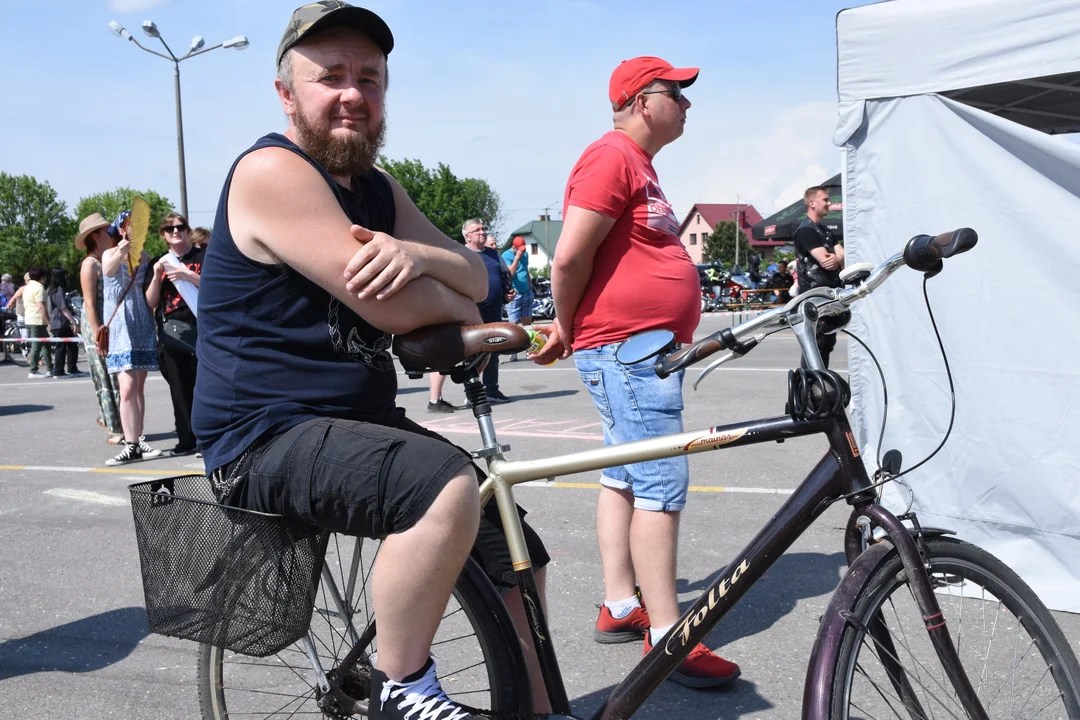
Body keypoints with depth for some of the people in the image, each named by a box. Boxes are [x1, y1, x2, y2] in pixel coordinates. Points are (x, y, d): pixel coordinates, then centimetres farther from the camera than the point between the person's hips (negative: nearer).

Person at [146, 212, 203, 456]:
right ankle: (186, 440, 10)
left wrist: (189, 276, -15)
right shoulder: (160, 262, 16)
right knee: (179, 388, 4)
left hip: (199, 328, -3)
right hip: (170, 331, 4)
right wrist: (157, 276, -4)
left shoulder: (203, 256, 5)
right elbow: (151, 302, 11)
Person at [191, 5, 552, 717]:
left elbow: (476, 277, 1)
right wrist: (461, 312, -3)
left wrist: (416, 256, -21)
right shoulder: (273, 170, -16)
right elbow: (395, 311, -25)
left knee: (514, 551, 9)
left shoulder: (378, 190, 13)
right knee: (448, 483, -34)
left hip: (361, 421, 9)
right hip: (269, 440, -9)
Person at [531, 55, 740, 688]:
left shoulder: (640, 165, 21)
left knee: (625, 476, 13)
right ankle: (666, 636, -4)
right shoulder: (612, 157, -13)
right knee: (662, 485, -10)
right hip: (626, 349, -11)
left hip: (648, 350, 11)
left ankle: (620, 606, 22)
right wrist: (566, 328, -5)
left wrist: (571, 333, 15)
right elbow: (569, 259, -19)